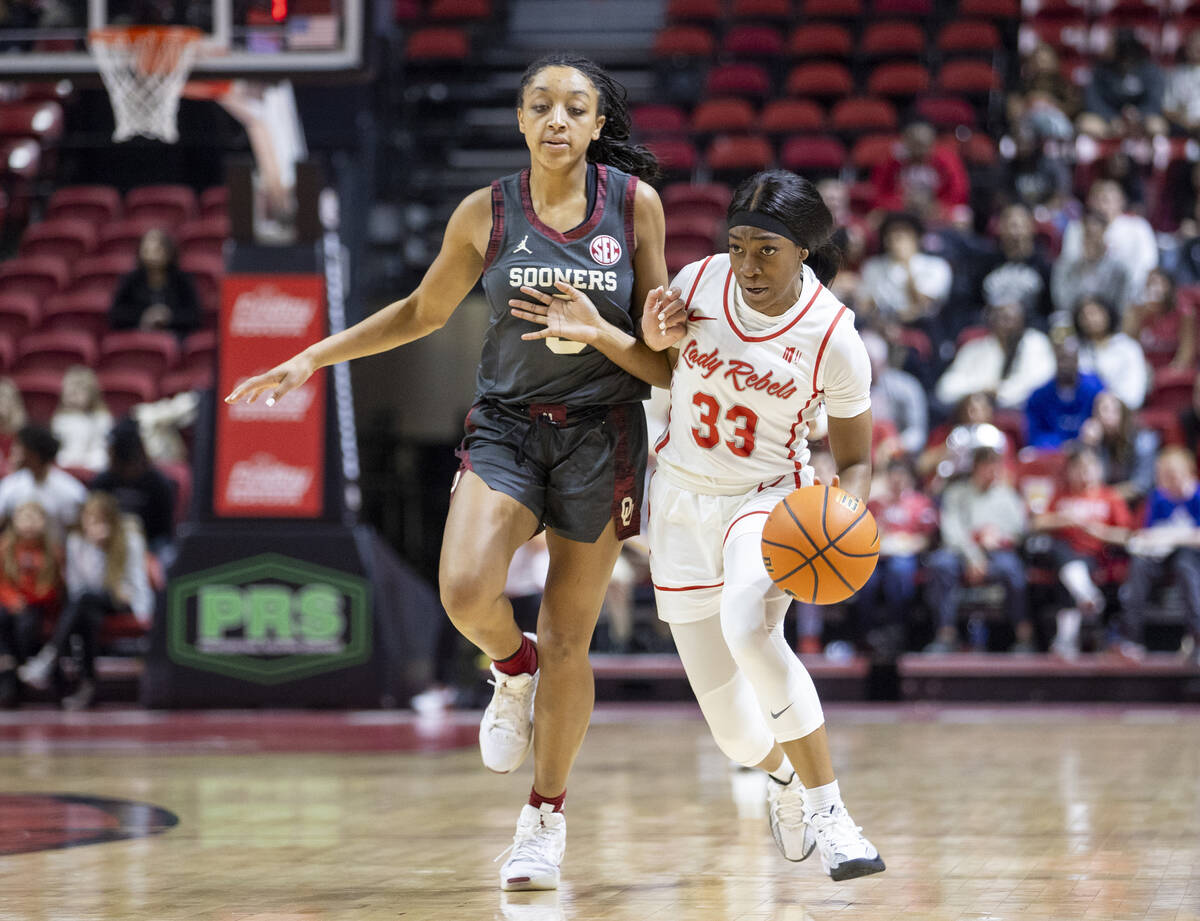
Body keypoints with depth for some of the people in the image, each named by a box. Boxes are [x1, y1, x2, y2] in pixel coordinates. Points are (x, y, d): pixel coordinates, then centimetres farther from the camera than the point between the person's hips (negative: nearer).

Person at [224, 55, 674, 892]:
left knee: (567, 641, 4)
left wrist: (603, 335, -20)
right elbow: (424, 312, 14)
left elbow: (659, 345, 2)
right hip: (507, 423, 1)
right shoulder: (486, 214, -1)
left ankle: (547, 817, 21)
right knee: (467, 592, -24)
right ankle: (511, 668, 12)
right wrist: (313, 358, 11)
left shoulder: (635, 203, -3)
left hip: (601, 435, -1)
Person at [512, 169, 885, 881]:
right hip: (684, 502, 3)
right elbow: (662, 370, 10)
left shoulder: (834, 337, -16)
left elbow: (856, 460, -5)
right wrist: (600, 333, -10)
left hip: (770, 500, -3)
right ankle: (783, 774, 42)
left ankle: (828, 808, -27)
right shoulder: (698, 282, -10)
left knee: (748, 628, -38)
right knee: (736, 731, 3)